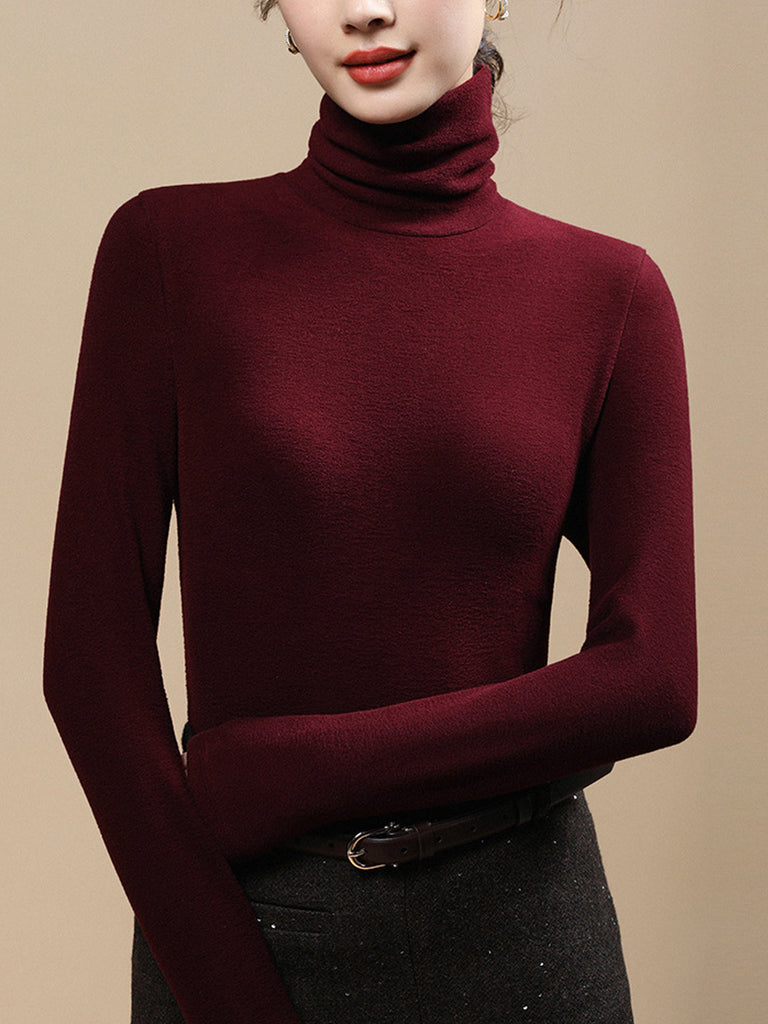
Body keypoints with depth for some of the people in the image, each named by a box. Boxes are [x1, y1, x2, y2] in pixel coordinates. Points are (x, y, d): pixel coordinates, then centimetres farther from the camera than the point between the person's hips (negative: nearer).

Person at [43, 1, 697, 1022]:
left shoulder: (608, 290, -4)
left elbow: (652, 682, -9)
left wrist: (288, 775, -12)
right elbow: (91, 654, -8)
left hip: (513, 931, 1)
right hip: (232, 922, 0)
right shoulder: (172, 248, -6)